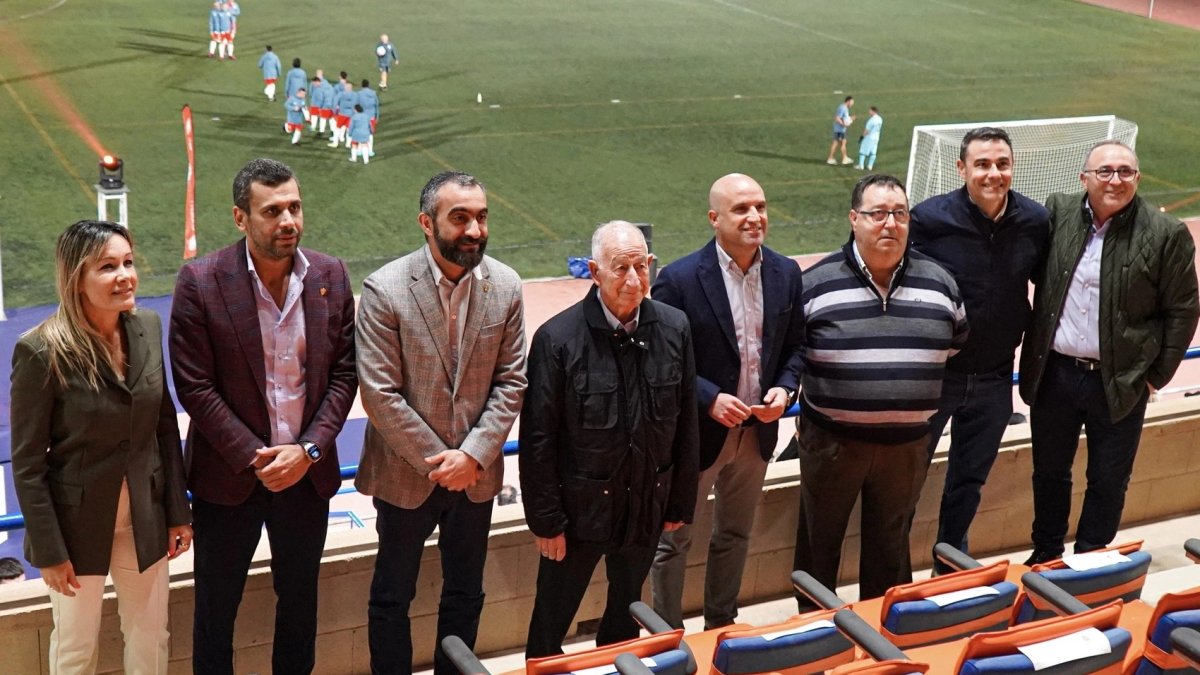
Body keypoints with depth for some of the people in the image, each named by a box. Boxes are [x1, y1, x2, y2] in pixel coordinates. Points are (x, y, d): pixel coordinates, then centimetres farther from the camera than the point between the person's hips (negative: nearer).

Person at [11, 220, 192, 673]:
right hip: (78, 522, -4)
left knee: (151, 639, 17)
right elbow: (28, 463, -14)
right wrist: (49, 551, -12)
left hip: (145, 519, 4)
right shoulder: (42, 351, -20)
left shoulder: (148, 328, -5)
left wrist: (178, 512, 4)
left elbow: (165, 425, 3)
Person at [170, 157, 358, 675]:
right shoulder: (200, 282, -15)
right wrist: (255, 458, -16)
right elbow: (195, 387, -14)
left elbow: (343, 374, -2)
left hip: (306, 472, 3)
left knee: (300, 597, 20)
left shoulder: (330, 276, -5)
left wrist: (308, 450, -13)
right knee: (216, 604, 14)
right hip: (229, 475, -3)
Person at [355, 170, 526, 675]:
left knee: (465, 593, 18)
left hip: (476, 473, 3)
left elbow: (511, 382, -3)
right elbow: (380, 394, -17)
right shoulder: (385, 290, -16)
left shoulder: (505, 286, -6)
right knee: (392, 596, 13)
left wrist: (473, 454, -13)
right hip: (406, 472, -3)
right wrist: (436, 461, -15)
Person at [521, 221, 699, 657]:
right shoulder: (558, 338, -17)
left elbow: (686, 426, 1)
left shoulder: (674, 328, -6)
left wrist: (681, 503, 4)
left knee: (627, 615, 23)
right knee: (551, 624, 11)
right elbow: (538, 440, -12)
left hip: (648, 508, 4)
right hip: (580, 510, -3)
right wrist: (546, 520, -10)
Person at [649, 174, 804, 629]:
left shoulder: (786, 273, -2)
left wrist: (784, 388, -11)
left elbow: (795, 345, 7)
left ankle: (721, 626, 40)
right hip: (697, 432, -5)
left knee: (735, 535, 21)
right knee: (673, 540, 8)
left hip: (757, 431, 5)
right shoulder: (679, 279, -17)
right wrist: (710, 399, -23)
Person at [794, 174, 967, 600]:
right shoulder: (815, 283, -8)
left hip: (907, 444, 2)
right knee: (819, 545, 12)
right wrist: (808, 410, 5)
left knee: (890, 547, 17)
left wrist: (919, 395, 14)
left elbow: (957, 343, 16)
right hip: (832, 441, -2)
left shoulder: (939, 282, 1)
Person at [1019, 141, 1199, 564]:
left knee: (1108, 481, 11)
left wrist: (1157, 376, -3)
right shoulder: (1057, 212, -2)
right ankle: (1045, 554, 37)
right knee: (1049, 472, 18)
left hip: (1120, 383, -2)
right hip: (1053, 374, 3)